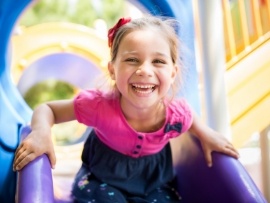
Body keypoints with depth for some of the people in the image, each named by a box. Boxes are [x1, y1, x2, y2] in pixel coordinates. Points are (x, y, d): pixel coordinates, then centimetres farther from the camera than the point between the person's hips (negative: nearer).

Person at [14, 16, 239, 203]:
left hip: (154, 181, 3)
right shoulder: (99, 105, -33)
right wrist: (41, 132, -37)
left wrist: (206, 134, -6)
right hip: (103, 178, -2)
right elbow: (47, 109, -18)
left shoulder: (177, 113, -23)